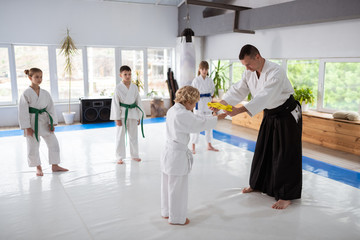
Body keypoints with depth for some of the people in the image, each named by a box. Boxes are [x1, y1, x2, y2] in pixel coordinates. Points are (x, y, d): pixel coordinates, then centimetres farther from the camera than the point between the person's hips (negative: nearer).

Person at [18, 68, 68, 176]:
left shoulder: (45, 93, 2)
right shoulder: (26, 93, -9)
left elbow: (51, 108, 4)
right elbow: (23, 111, -9)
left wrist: (52, 123, -2)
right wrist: (27, 127, -12)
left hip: (45, 121, 4)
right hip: (32, 122, -4)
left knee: (54, 143, 4)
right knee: (33, 147, 5)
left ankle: (55, 166, 19)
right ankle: (38, 168, 25)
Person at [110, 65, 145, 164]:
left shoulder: (134, 87, 2)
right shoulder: (118, 88, -8)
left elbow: (138, 101, 6)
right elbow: (115, 103, -7)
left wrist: (139, 116, 6)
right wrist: (117, 118, -10)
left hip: (133, 113, 3)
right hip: (122, 113, -3)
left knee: (133, 135, 13)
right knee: (120, 135, 4)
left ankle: (134, 155, 28)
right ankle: (119, 157, 15)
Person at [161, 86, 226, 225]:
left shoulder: (172, 110, 7)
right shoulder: (183, 114, -22)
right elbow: (201, 123, -15)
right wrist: (217, 118, -1)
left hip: (168, 152, 10)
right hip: (178, 155, -10)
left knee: (168, 185, 21)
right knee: (178, 187, 5)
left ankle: (167, 212, 38)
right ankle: (176, 218, 21)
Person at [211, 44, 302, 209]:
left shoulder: (276, 72, -30)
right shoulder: (249, 73, -5)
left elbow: (264, 96, -41)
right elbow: (238, 90, -8)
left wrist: (239, 110, -51)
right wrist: (221, 103, -26)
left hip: (287, 115, -8)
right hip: (270, 115, 8)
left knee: (285, 155, -5)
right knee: (262, 150, 15)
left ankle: (287, 196, 5)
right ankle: (258, 184, 33)